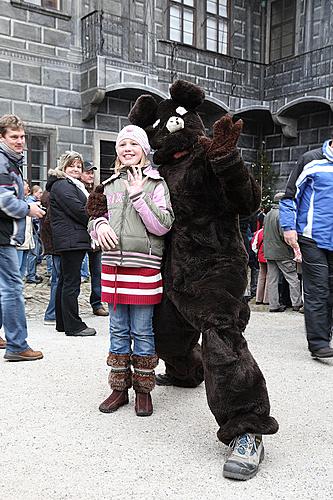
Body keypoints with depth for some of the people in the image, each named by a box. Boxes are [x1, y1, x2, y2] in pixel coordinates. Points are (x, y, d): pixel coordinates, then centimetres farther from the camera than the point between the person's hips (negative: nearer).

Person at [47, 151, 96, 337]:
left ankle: (62, 322, 21)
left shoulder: (74, 185, 24)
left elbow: (85, 208, 22)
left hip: (73, 240, 11)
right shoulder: (62, 185, -9)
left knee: (65, 280, 13)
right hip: (71, 240, -11)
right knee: (72, 282, -8)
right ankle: (74, 326, -5)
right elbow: (78, 210, -17)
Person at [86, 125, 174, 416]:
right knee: (118, 331, 12)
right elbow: (96, 218, 20)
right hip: (113, 265, 4)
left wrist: (139, 196, -13)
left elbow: (162, 226, -9)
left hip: (143, 266, -4)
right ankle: (119, 388, 24)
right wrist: (100, 225, -4)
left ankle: (143, 390, 19)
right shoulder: (111, 184, 13)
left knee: (142, 332, 4)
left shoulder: (155, 183, 0)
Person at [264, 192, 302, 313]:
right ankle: (296, 303, 6)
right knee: (293, 278, 2)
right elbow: (284, 234, -20)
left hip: (269, 252, 8)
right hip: (282, 253, -8)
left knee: (272, 279, 8)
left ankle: (274, 305, 10)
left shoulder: (268, 215, 13)